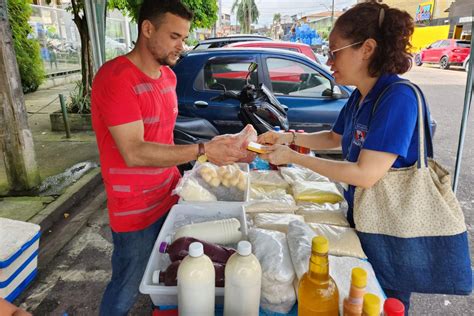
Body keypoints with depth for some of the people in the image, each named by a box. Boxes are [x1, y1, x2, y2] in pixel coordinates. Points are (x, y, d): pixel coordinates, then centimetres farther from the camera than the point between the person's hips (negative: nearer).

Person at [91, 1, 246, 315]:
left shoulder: (169, 76, 6)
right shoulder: (115, 77, -20)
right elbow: (134, 153, -27)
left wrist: (178, 176, 7)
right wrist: (203, 150, -30)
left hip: (169, 198, 7)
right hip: (135, 211, -6)